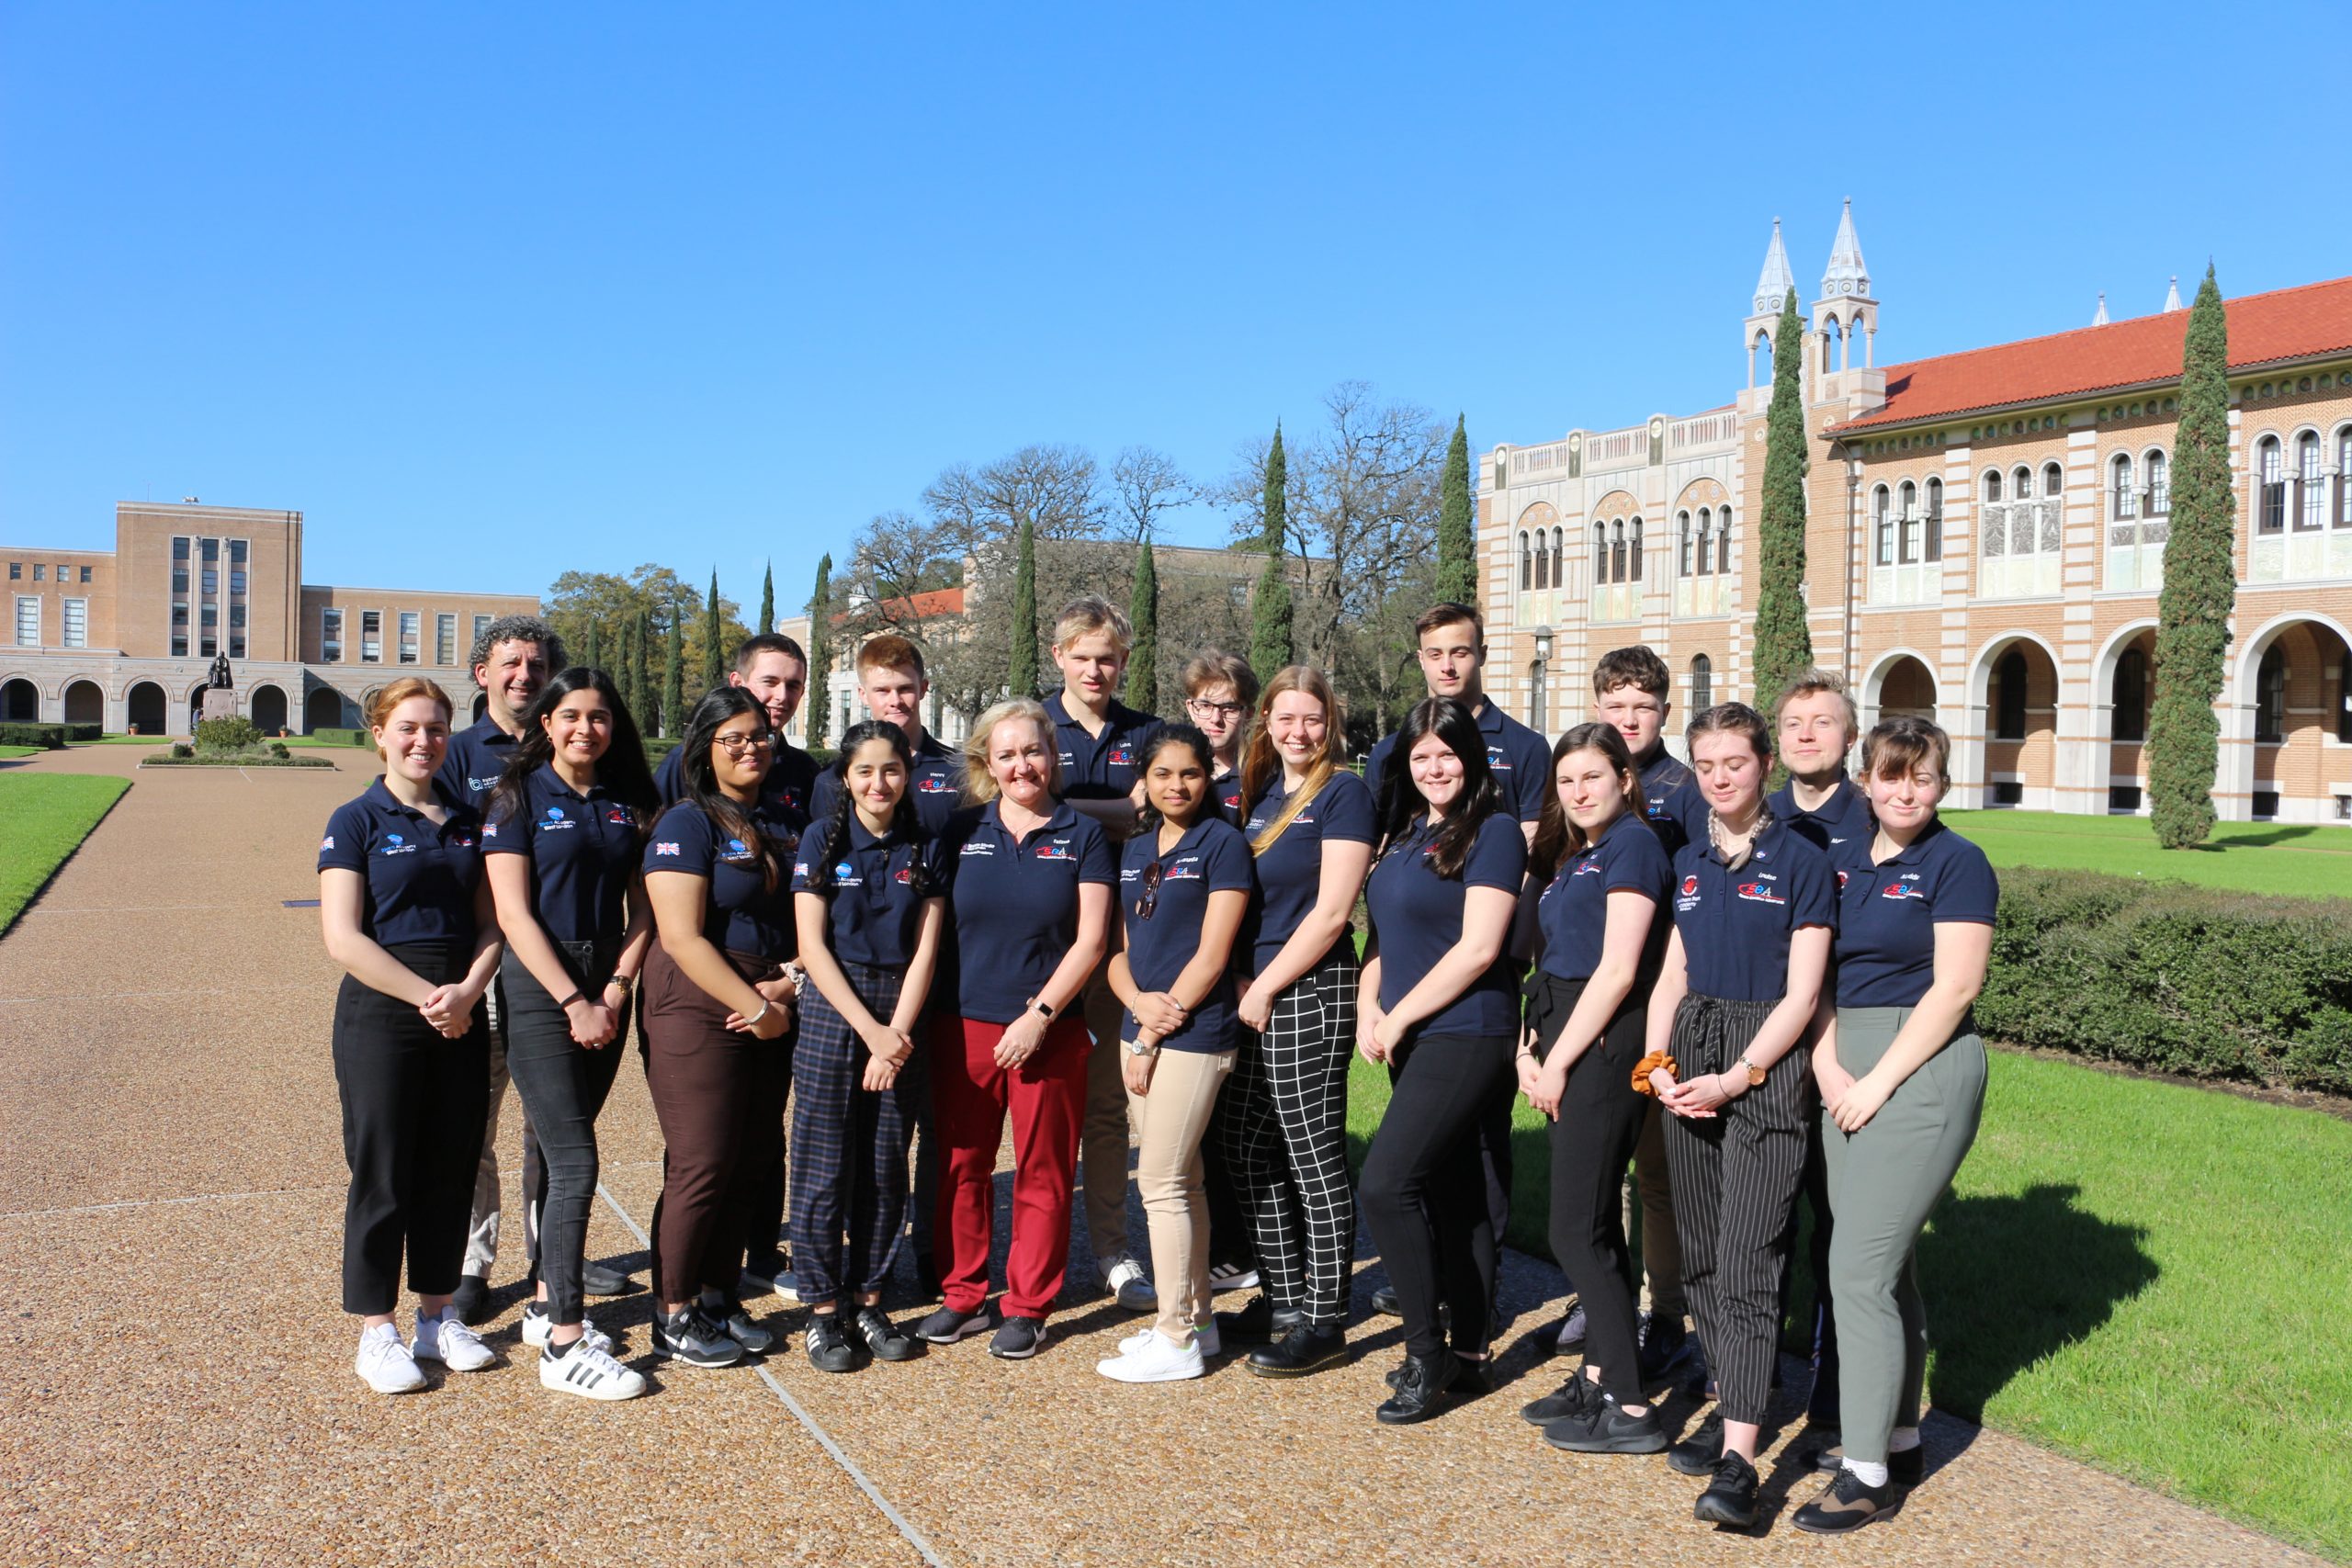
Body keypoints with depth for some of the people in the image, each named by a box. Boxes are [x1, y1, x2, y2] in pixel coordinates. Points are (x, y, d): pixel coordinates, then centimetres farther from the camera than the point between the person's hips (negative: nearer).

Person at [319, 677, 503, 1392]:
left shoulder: (467, 822, 10)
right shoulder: (356, 821, -4)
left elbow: (489, 922, 8)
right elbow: (343, 937, -11)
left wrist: (466, 992, -10)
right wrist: (425, 996, -15)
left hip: (462, 1018, 5)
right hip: (380, 1017, -4)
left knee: (452, 1167, 10)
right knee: (382, 1174, 2)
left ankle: (439, 1314, 24)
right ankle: (376, 1332, 14)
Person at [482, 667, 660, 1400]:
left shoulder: (627, 804, 10)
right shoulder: (519, 796, -4)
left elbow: (641, 909, 9)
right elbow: (514, 914, -10)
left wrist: (616, 989, -5)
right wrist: (573, 1002, -14)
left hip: (606, 990, 5)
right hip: (540, 990, -5)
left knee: (560, 1151, 12)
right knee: (575, 1160, -9)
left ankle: (547, 1305, 24)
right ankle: (565, 1346, -4)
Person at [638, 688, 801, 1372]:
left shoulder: (781, 823, 12)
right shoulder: (686, 824, -9)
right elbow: (683, 938, -16)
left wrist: (786, 988, -5)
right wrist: (754, 1008, -15)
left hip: (767, 1015, 7)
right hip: (697, 1013, -7)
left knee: (743, 1164, 12)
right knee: (700, 1166, -3)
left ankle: (717, 1297, 25)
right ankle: (672, 1316, 11)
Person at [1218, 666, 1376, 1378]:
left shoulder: (1343, 793, -7)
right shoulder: (1260, 791, 14)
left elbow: (1331, 912, -14)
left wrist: (1265, 988, -11)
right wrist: (1240, 984, 5)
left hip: (1311, 993, -8)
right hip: (1252, 994, 8)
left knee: (1315, 1158, -1)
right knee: (1248, 1150, 12)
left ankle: (1324, 1320, 9)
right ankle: (1284, 1298, 25)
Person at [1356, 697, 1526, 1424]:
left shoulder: (1493, 832, -10)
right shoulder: (1403, 833, 14)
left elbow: (1478, 948, -16)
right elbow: (1383, 930, 18)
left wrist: (1398, 1018, -12)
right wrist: (1368, 1008, 1)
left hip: (1465, 1037, -8)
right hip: (1415, 1041, 8)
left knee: (1384, 1185, -14)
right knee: (1454, 1190, 14)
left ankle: (1427, 1356, -1)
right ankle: (1468, 1351, 24)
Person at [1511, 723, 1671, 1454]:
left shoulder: (1632, 845, -10)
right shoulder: (1572, 854, 18)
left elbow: (1617, 969, -16)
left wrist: (1558, 1061, -13)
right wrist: (1531, 1050, 4)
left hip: (1601, 1046, -9)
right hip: (1563, 1045, 9)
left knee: (1578, 1230, -7)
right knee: (1594, 1222, 14)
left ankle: (1630, 1409, 0)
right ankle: (1598, 1378, 23)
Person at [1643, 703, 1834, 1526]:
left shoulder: (1801, 862, -4)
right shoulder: (1686, 864, 12)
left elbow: (1801, 996, -7)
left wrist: (1736, 1078, -14)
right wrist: (1657, 1063, -2)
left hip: (1767, 1065, -6)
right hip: (1689, 1054, 6)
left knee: (1747, 1258, -10)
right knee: (1701, 1249, 10)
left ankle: (1739, 1458, -10)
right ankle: (1729, 1403, 25)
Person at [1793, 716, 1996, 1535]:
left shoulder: (1957, 864, -5)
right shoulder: (1843, 862, 13)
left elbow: (1954, 986, -12)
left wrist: (1878, 1081, -14)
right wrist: (1829, 1069, -5)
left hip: (1921, 1069, -7)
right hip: (1847, 1073, 7)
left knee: (1859, 1267, -9)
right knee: (1885, 1263, 14)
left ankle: (1867, 1472, 0)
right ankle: (1899, 1438, 27)